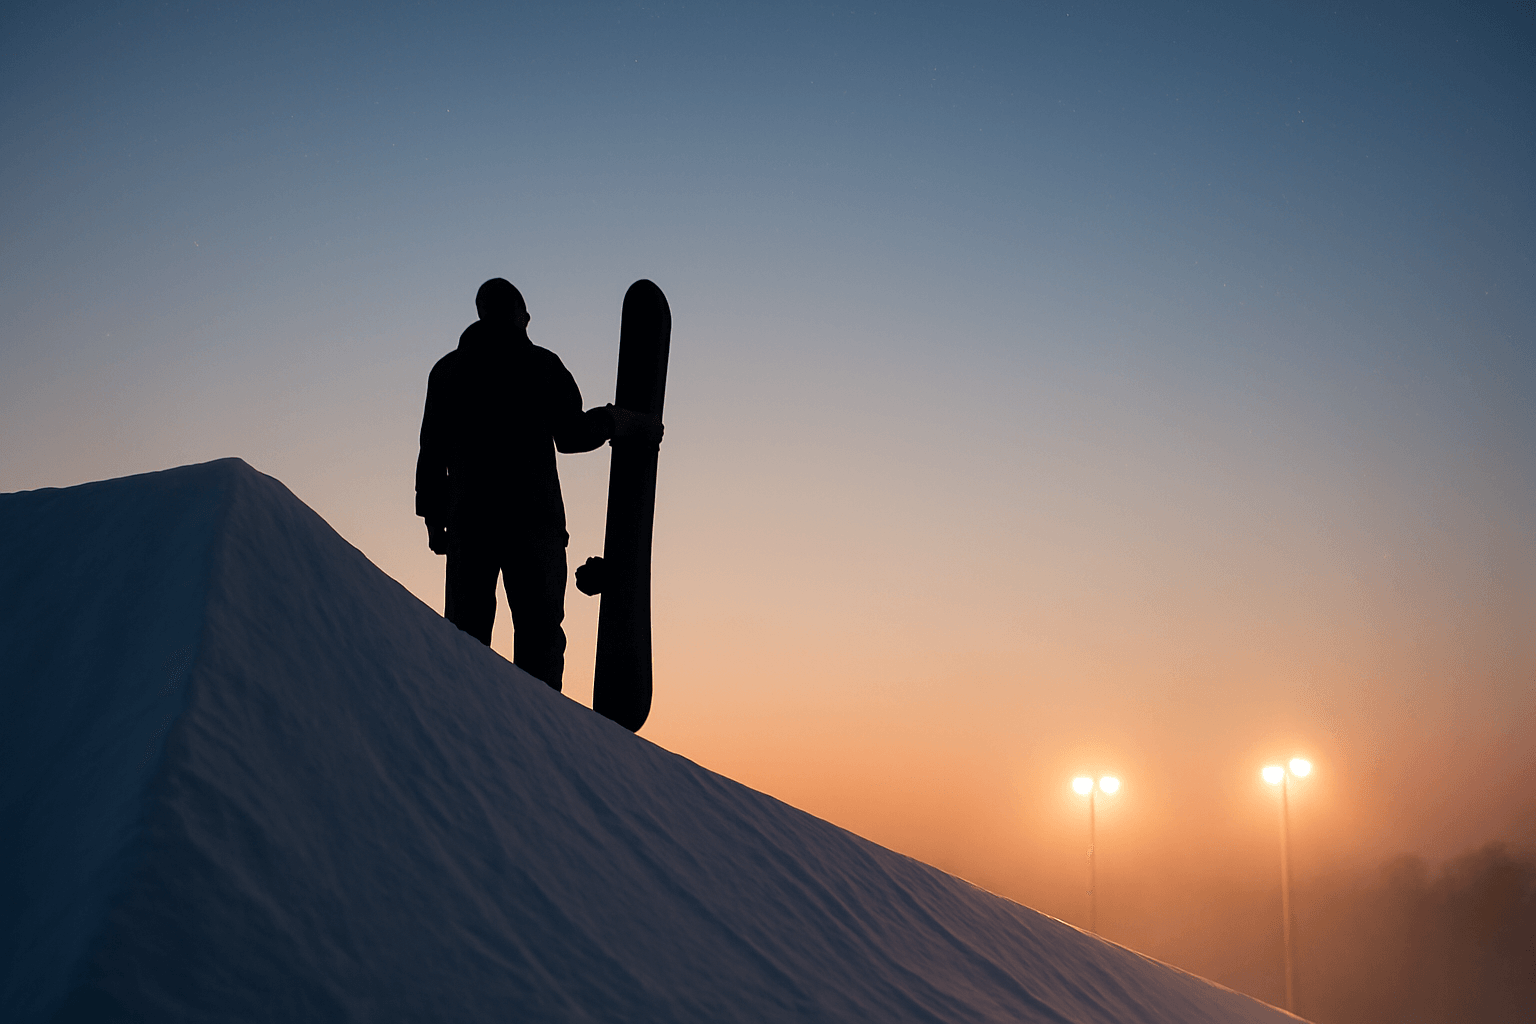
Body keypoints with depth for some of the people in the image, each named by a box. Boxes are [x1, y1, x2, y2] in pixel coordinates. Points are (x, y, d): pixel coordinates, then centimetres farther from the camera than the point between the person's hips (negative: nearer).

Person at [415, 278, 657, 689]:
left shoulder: (447, 369, 12)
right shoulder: (541, 364, 2)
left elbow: (432, 452, 9)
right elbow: (572, 435, 0)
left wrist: (433, 518, 13)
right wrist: (623, 420, 14)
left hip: (468, 519, 3)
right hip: (532, 518, -3)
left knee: (466, 630, 5)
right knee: (538, 629, -2)